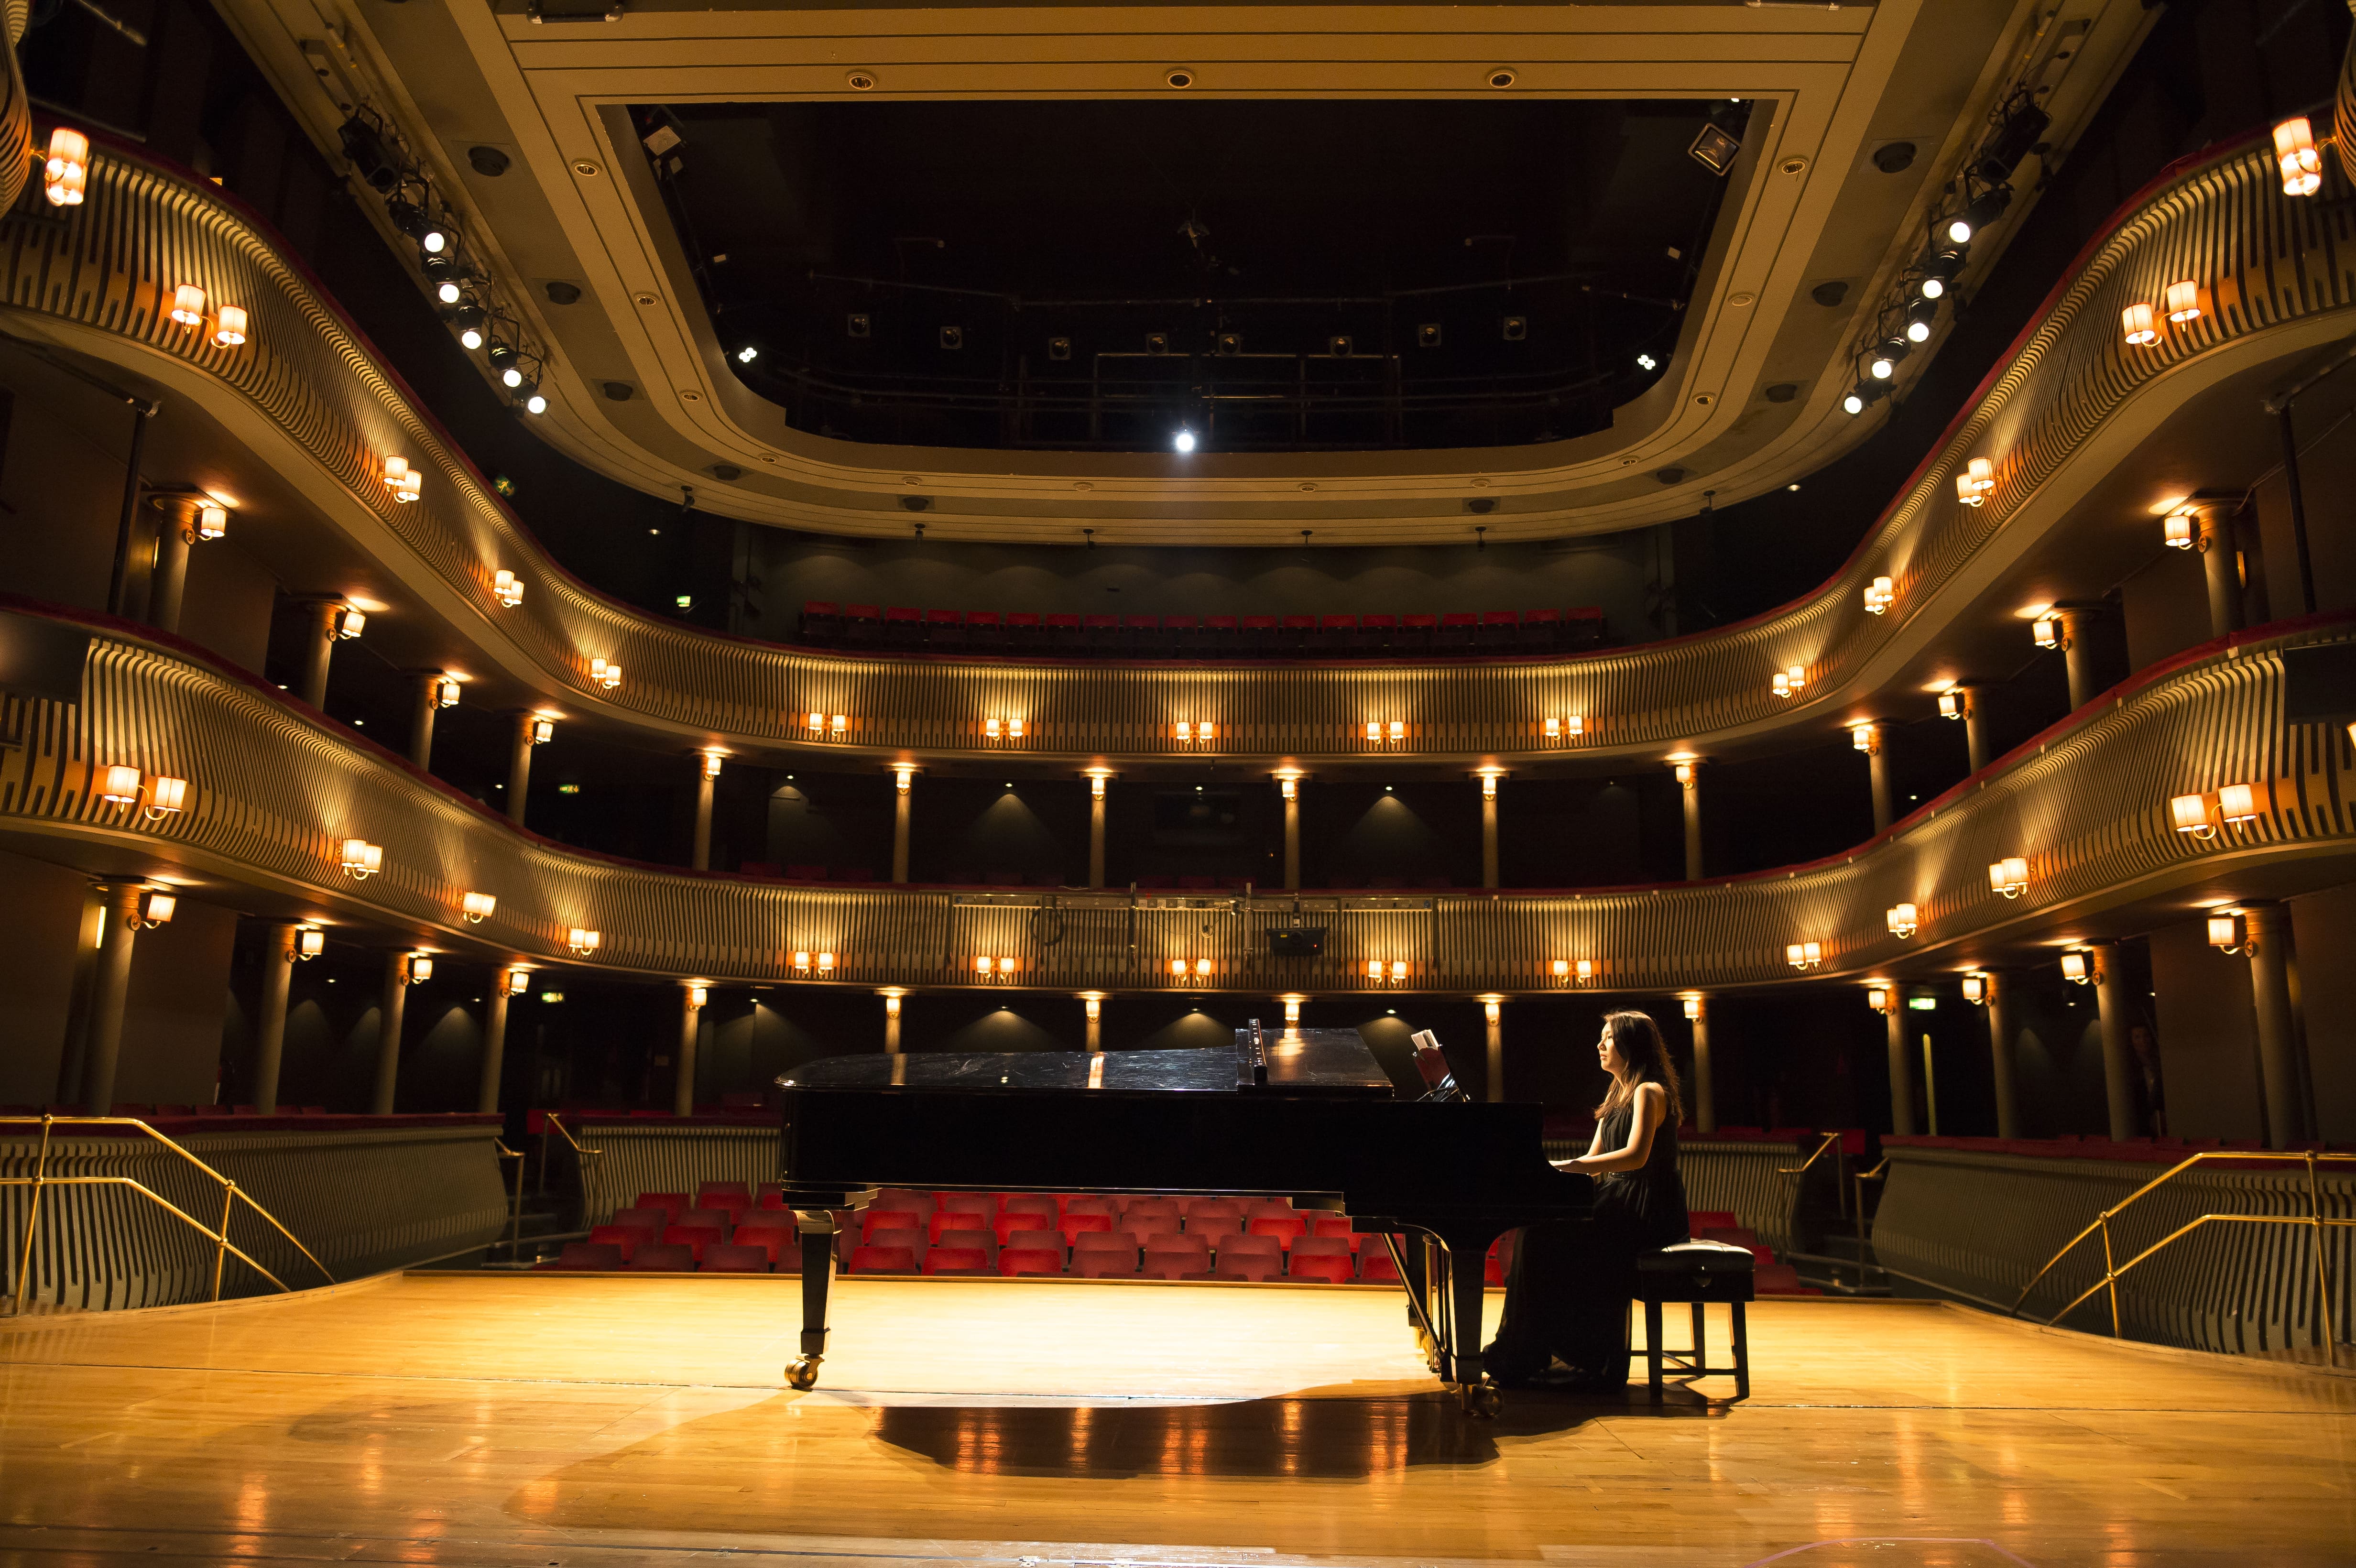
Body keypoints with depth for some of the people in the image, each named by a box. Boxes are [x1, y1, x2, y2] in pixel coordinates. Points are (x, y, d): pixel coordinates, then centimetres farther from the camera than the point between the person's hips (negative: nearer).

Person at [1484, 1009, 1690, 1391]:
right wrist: (1552, 1172, 2)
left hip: (1647, 1214, -9)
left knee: (1549, 1241, -20)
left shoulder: (1648, 1092, -9)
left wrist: (1571, 1164, -26)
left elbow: (1636, 1156, -24)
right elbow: (1595, 1161, 18)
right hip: (1620, 1205, 9)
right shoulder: (1618, 1095, 20)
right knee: (1539, 1234, -6)